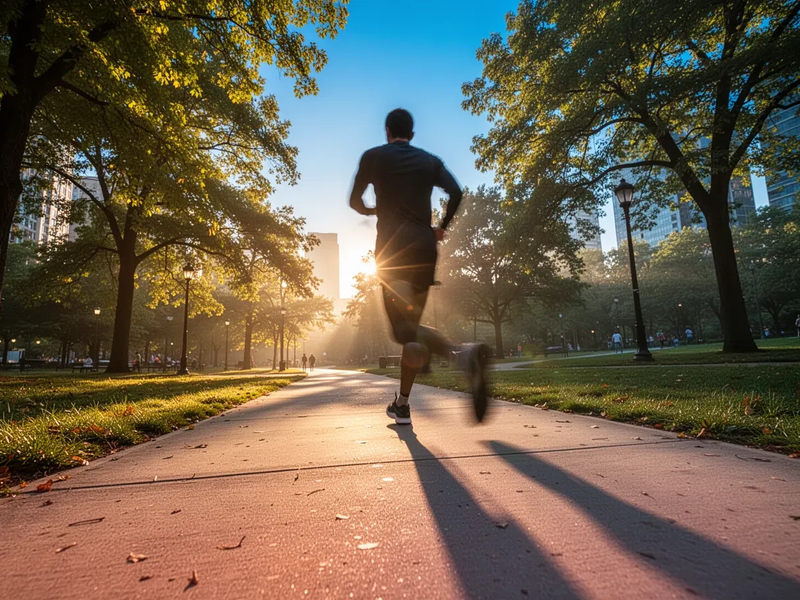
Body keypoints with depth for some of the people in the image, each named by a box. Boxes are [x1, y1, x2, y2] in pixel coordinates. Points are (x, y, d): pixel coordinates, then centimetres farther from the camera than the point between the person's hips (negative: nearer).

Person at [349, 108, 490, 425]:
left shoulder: (374, 156, 11)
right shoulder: (430, 160, 16)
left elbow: (355, 201, 12)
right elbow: (455, 192, 2)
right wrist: (442, 227, 15)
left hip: (392, 247, -3)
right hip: (424, 247, 4)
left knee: (404, 326, -11)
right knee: (411, 323, 11)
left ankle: (462, 351, -41)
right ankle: (402, 405, 16)